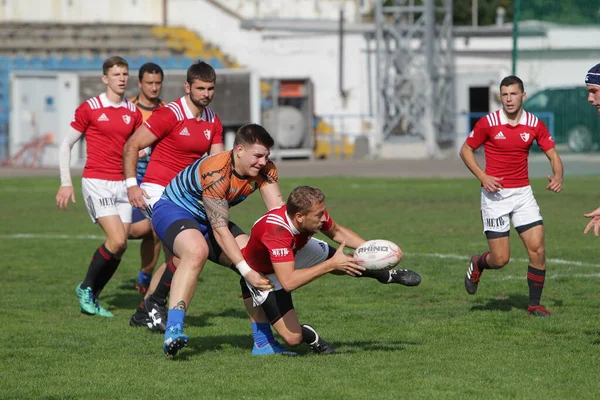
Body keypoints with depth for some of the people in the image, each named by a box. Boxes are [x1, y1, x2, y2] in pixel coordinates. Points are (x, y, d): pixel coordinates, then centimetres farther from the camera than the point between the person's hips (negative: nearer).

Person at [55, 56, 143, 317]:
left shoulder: (133, 112, 8)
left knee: (120, 246, -2)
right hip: (97, 183, -5)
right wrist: (65, 183, -4)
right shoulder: (89, 109, -3)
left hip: (122, 184, 5)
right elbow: (66, 145, 3)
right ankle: (87, 288, 2)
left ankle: (91, 296, 14)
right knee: (117, 240, -18)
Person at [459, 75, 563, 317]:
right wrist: (482, 176, -12)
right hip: (495, 194, -3)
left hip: (522, 193, 3)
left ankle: (534, 304, 6)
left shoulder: (535, 125, 0)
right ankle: (477, 265, 31)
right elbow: (466, 150, 3)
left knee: (537, 249, -8)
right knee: (500, 258, -5)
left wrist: (557, 176, -17)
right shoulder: (488, 123, -7)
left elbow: (553, 155, 4)